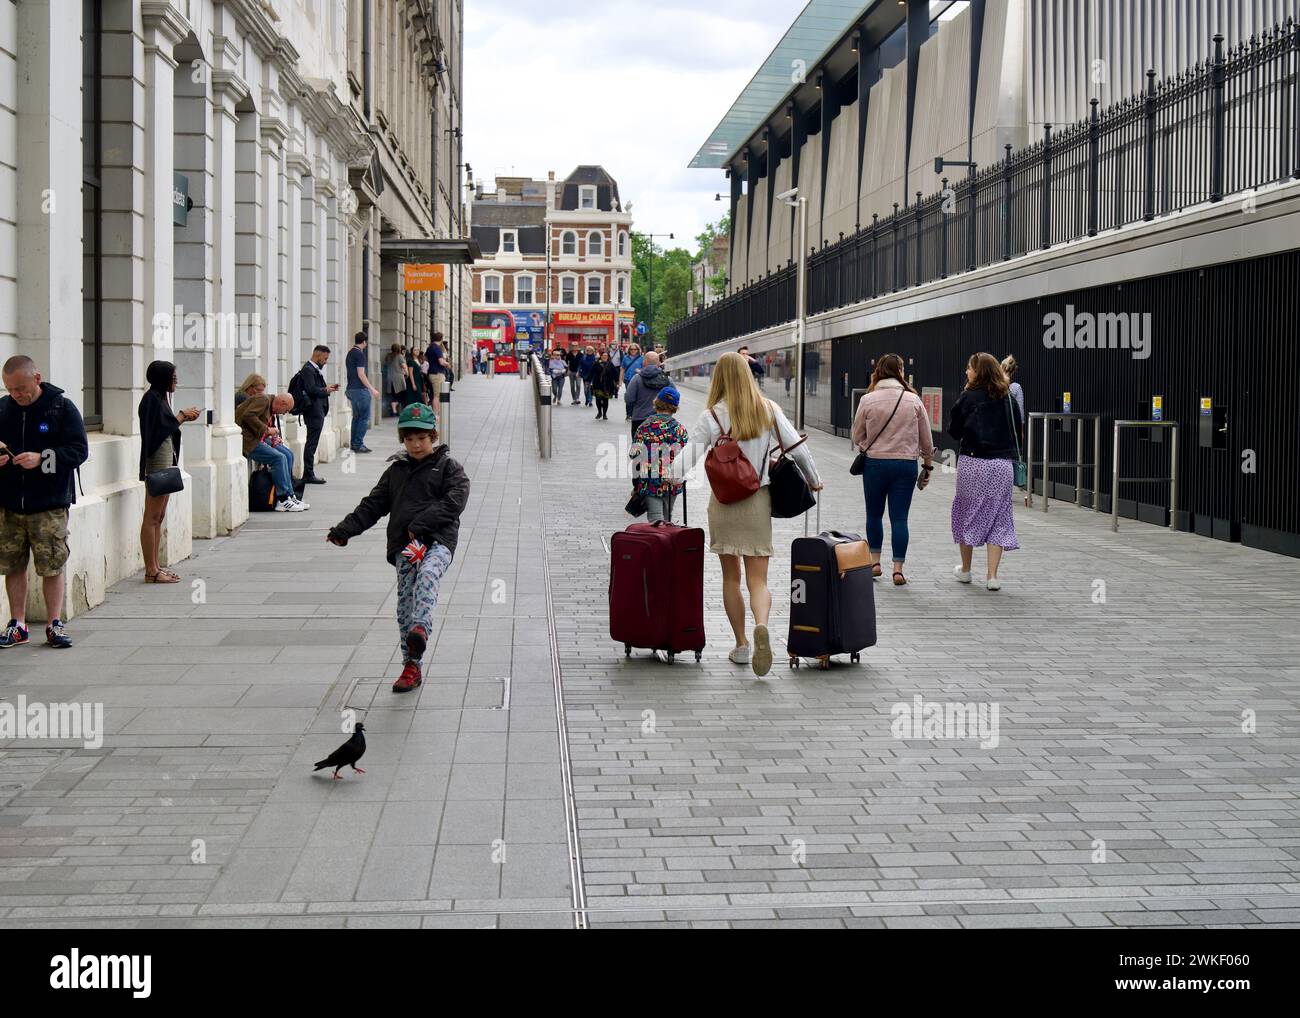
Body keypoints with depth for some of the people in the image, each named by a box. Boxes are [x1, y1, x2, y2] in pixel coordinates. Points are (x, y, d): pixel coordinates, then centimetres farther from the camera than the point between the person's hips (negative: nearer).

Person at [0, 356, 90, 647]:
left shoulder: (62, 408, -4)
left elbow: (79, 450, -7)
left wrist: (42, 458, -19)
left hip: (50, 505, -3)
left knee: (52, 567, 0)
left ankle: (54, 624, 10)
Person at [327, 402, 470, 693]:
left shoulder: (448, 467, 7)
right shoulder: (396, 470, 20)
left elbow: (454, 501, -8)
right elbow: (373, 505, 18)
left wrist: (422, 524, -16)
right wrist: (344, 530, 6)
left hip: (438, 541, -4)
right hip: (404, 545, 4)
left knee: (427, 575, -35)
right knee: (405, 603, -3)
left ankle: (420, 628, -53)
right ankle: (412, 666, 3)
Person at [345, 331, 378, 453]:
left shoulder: (350, 353, 14)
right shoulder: (360, 354, -14)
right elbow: (361, 374, -19)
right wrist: (372, 389, -16)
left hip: (351, 389, 9)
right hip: (360, 389, -9)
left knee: (356, 416, 15)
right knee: (364, 417, -5)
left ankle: (353, 443, 15)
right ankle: (358, 444, -7)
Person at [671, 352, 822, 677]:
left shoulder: (713, 416, -6)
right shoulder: (769, 410, 2)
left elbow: (689, 455, -14)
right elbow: (797, 447, 3)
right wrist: (813, 480, 15)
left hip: (724, 501, -1)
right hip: (759, 501, 2)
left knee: (731, 577, 13)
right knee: (758, 579, 2)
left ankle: (741, 645, 17)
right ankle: (761, 627, -27)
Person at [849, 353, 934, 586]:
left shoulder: (868, 400, -5)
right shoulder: (913, 400, -2)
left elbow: (857, 437, 2)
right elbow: (926, 438, 5)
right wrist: (928, 464, 17)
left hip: (875, 463, 0)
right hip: (906, 464, 0)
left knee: (874, 514, 17)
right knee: (899, 517, 3)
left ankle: (875, 561, 23)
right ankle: (898, 569, 2)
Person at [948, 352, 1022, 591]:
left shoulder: (968, 397, -7)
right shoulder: (1008, 398, 4)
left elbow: (953, 430, -1)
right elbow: (1017, 431, 10)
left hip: (972, 463, -2)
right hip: (1002, 464, 2)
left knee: (967, 513, 14)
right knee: (998, 518, 7)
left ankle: (965, 570, 24)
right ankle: (992, 576, 0)